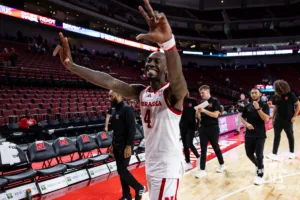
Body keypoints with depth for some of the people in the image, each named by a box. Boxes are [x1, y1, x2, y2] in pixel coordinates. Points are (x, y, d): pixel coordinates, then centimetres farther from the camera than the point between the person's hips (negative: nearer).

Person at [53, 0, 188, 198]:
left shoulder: (173, 92, -16)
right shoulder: (142, 92, 4)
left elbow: (177, 77, -40)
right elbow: (110, 82, -6)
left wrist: (168, 41, -59)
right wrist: (71, 65, -16)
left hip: (167, 168, -7)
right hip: (151, 166, 8)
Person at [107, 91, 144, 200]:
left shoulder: (127, 109, -15)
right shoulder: (115, 111, 12)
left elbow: (132, 129, -19)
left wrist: (129, 146, -23)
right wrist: (113, 144, 18)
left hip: (125, 146, -8)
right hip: (117, 146, 9)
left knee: (122, 170, -7)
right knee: (120, 171, 11)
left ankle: (139, 188, 14)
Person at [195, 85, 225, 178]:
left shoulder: (215, 101, -7)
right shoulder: (201, 103, 8)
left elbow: (215, 115, -17)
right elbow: (199, 117, 10)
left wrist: (204, 110, -23)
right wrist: (198, 113, -12)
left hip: (213, 128, -4)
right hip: (203, 128, 4)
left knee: (216, 147, 11)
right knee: (203, 149, 3)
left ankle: (221, 164, 33)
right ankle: (202, 170, 7)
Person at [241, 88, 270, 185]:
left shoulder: (264, 105, -5)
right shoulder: (247, 106, 6)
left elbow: (266, 119, -17)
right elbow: (242, 118, 13)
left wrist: (258, 108, -24)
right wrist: (246, 123, -8)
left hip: (260, 135, -4)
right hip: (249, 134, 4)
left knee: (259, 155, -6)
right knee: (249, 153, 12)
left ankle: (260, 175, 10)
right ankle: (258, 166, 42)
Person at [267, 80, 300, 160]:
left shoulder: (290, 94, -12)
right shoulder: (275, 97, 0)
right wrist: (273, 118, 11)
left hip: (288, 120, -3)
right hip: (278, 120, 3)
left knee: (290, 136, 13)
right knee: (276, 137, 1)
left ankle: (292, 153, 29)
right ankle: (274, 154, 2)